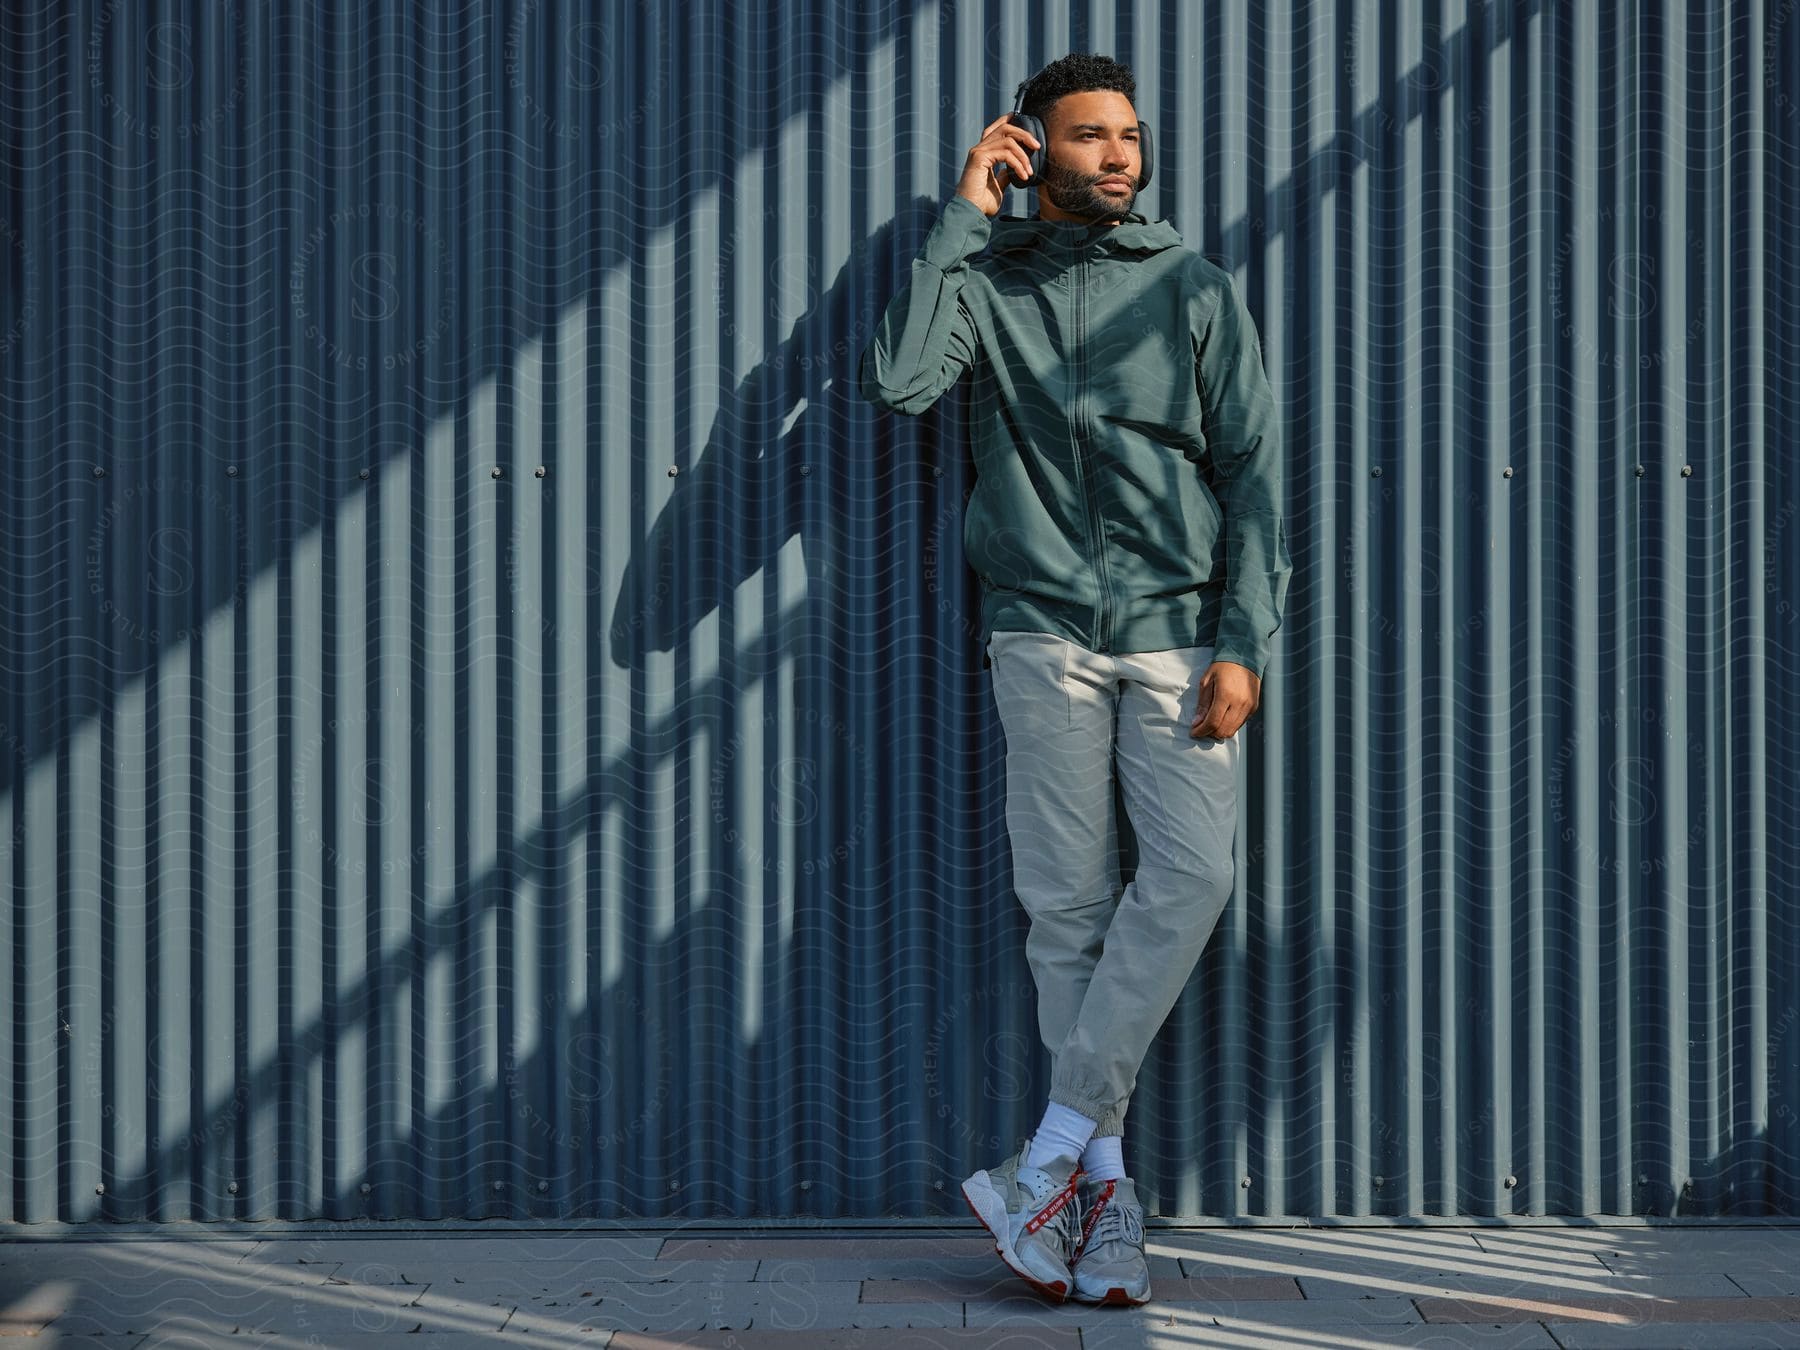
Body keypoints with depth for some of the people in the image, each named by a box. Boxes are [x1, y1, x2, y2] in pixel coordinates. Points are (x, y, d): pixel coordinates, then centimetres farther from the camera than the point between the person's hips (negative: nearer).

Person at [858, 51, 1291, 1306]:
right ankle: (1103, 1178, 8)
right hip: (1044, 633, 0)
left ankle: (1052, 1155, -8)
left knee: (1191, 874, -16)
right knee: (1067, 905, 0)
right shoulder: (987, 284, 8)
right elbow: (896, 380, -12)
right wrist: (964, 217, -5)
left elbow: (1254, 471, 5)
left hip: (1179, 627, 0)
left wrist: (1244, 644, -5)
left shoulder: (1197, 288, 9)